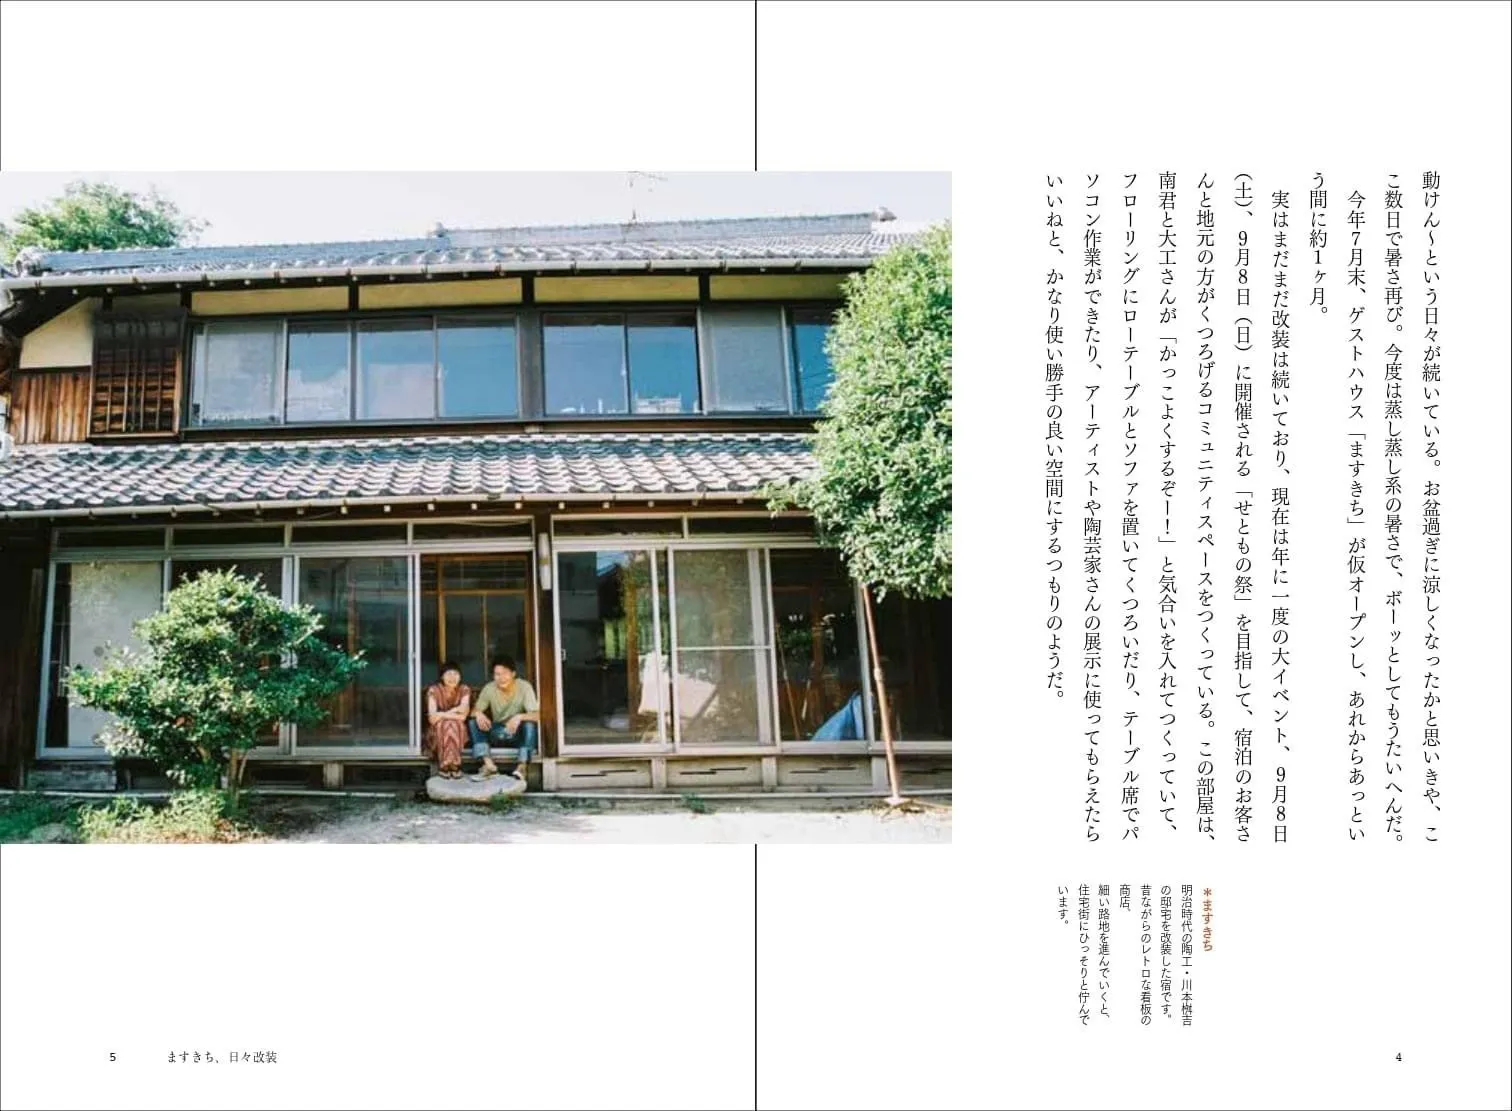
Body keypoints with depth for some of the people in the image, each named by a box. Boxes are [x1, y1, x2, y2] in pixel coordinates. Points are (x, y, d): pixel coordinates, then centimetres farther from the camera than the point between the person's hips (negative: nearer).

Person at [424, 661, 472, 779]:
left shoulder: (465, 690, -7)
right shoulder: (433, 690, -12)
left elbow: (463, 716, -19)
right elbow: (432, 717, -22)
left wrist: (443, 714, -22)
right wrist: (454, 712, -26)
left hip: (458, 730, 1)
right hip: (437, 731, -1)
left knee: (455, 724, -32)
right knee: (444, 724, -33)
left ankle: (453, 764, -29)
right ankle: (444, 765, -29)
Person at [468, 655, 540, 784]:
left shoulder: (524, 687, -17)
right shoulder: (489, 688, -8)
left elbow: (537, 715, -25)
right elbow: (475, 709, -5)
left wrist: (520, 717, -45)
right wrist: (478, 713, -30)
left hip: (518, 734, -3)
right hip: (498, 733, 3)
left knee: (530, 723, -34)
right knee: (473, 721, -19)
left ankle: (522, 766, -39)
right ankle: (489, 765, -31)